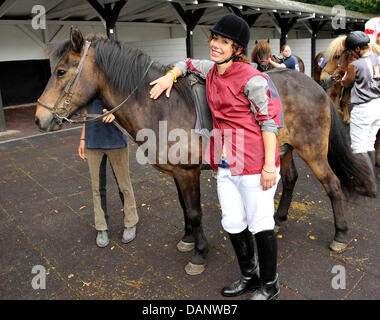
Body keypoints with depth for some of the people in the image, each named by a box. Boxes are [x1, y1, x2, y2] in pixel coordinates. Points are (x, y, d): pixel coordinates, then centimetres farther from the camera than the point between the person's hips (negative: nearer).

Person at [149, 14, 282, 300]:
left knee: (260, 225, 7)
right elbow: (189, 63, 29)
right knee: (233, 224, 15)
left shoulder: (252, 79, -12)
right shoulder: (212, 70, 9)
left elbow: (268, 121, -11)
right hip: (225, 164, 7)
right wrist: (171, 75, 8)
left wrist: (269, 165, -15)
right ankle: (250, 276, 39)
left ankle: (270, 285, 30)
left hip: (255, 163, -7)